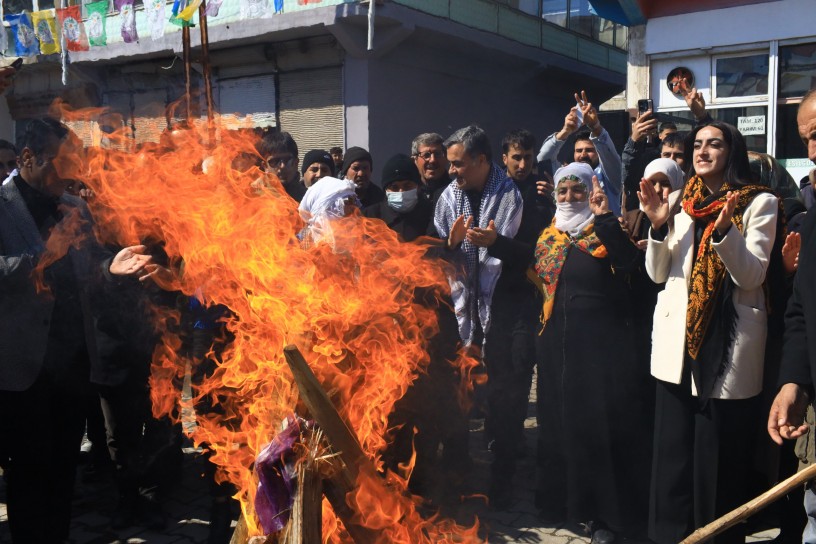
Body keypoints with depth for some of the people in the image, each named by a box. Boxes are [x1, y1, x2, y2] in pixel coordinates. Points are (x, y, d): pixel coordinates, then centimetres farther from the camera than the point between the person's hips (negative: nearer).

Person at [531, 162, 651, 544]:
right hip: (558, 346, 6)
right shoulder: (548, 236, 10)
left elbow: (632, 265, -27)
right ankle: (562, 499, 33)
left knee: (601, 425, 1)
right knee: (559, 423, 15)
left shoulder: (608, 231, -7)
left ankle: (604, 512, 15)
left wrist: (604, 218, -30)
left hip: (603, 345, -6)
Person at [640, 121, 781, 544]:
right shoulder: (682, 202, 11)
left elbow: (751, 277, -11)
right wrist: (659, 225, -7)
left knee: (719, 460, 3)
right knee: (672, 455, 11)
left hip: (728, 345, -4)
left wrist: (724, 230, -25)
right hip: (677, 342, 4)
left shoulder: (759, 203, -2)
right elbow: (658, 274, 9)